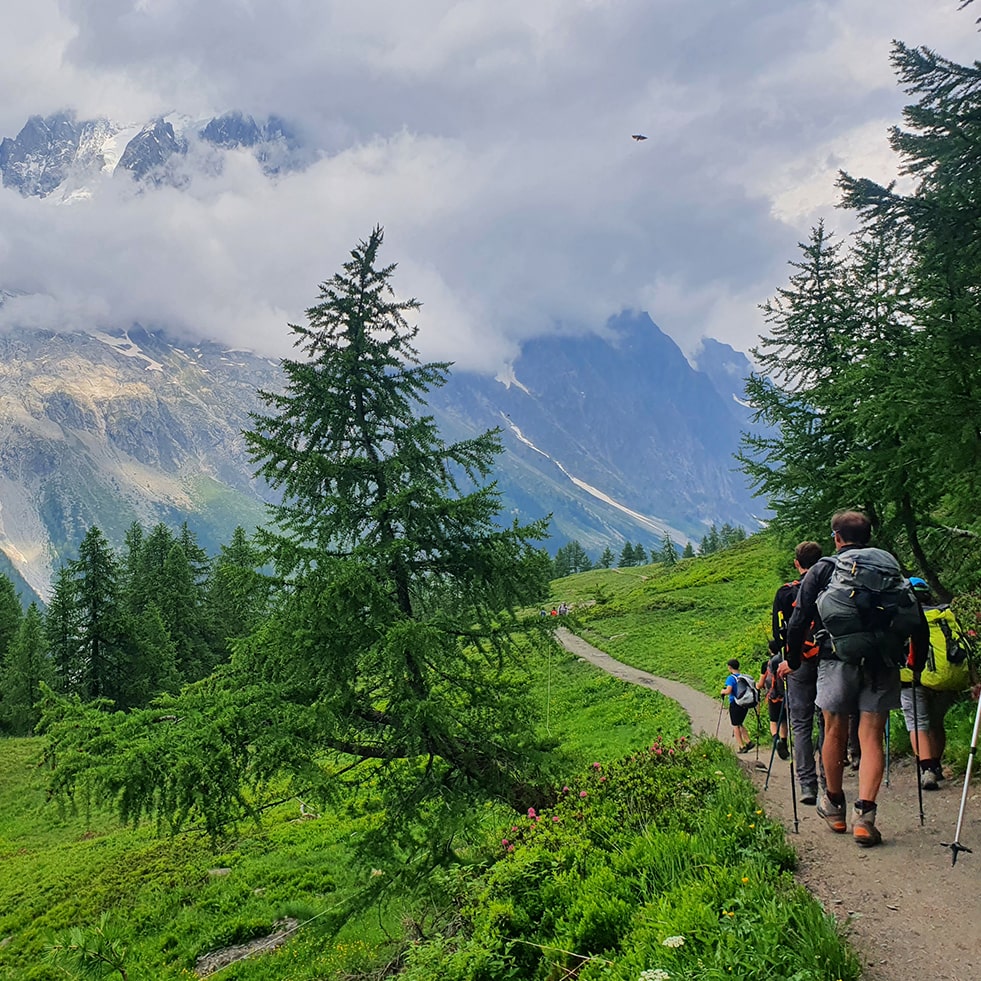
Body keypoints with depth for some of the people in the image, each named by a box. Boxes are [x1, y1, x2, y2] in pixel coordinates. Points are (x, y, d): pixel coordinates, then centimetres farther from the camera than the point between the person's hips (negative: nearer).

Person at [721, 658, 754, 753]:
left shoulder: (731, 678, -13)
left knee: (736, 726, 4)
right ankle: (748, 742, 11)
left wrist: (723, 691, -4)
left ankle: (741, 747, 2)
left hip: (735, 704, -6)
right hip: (745, 705, 6)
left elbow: (728, 691, -24)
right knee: (740, 724, 21)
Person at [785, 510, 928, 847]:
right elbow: (918, 622, 9)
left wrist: (792, 661, 12)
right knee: (871, 737, 3)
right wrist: (917, 663, 18)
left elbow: (799, 620, 1)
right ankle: (864, 814, -10)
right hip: (883, 663, 1)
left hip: (838, 658, -1)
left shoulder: (822, 569, 7)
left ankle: (834, 806, 27)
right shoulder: (890, 567, 14)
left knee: (835, 733, 13)